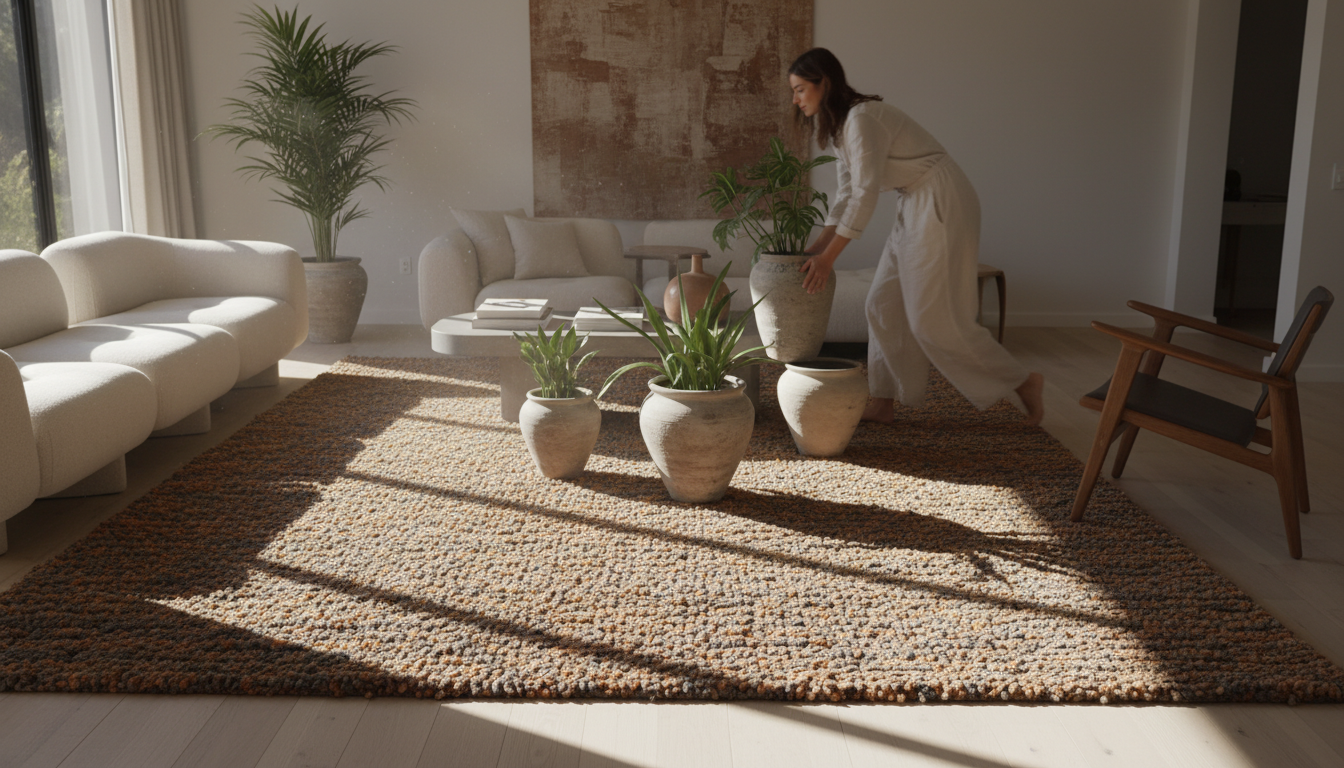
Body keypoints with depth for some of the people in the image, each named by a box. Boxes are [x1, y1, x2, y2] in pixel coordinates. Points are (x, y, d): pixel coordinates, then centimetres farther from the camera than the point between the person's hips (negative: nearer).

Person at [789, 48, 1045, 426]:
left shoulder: (862, 118, -19)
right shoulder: (839, 125, 11)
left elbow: (865, 195, -23)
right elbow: (846, 194, 14)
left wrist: (827, 258, -22)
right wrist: (814, 249, 8)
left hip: (942, 206, -10)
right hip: (916, 207, 10)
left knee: (933, 317, -8)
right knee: (883, 304, 7)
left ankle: (1024, 383, 5)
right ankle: (883, 404, 14)